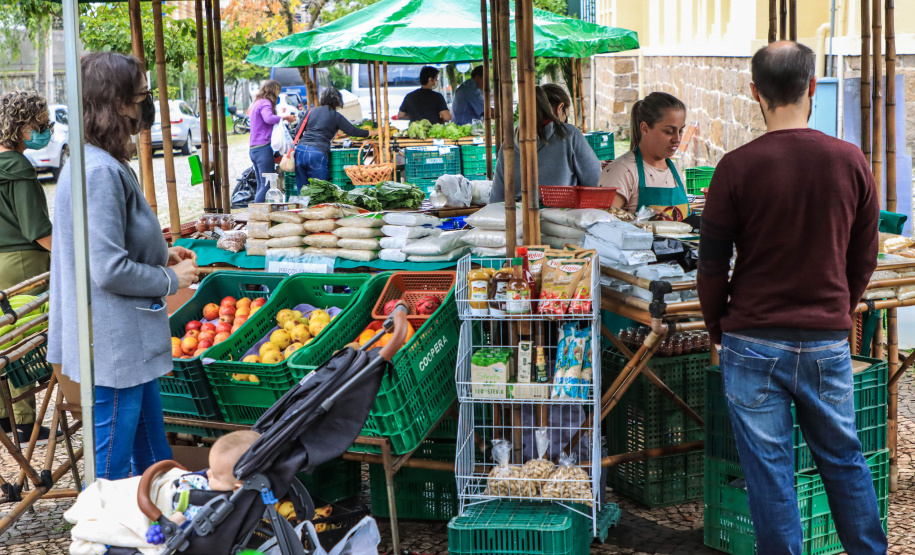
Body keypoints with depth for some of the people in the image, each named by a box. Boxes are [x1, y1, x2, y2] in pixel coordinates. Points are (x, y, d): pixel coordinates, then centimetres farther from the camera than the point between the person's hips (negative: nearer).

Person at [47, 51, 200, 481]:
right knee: (111, 473, 3)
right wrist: (171, 279, -11)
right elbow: (110, 270, -26)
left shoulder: (90, 163, 10)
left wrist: (161, 255, 11)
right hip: (114, 348, -11)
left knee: (154, 458, 22)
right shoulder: (100, 172, -23)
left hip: (129, 345, 11)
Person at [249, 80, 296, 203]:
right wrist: (285, 118, -17)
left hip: (253, 149, 10)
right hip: (263, 148, -10)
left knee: (261, 185, 11)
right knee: (267, 185, -11)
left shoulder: (257, 103, 22)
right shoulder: (265, 103, -8)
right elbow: (268, 118, -26)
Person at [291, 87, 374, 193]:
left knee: (301, 191, 10)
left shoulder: (311, 111, 18)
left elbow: (297, 132, 20)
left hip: (300, 150, 5)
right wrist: (370, 133, 22)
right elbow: (352, 131, 9)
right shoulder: (335, 116, 6)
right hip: (318, 152, -5)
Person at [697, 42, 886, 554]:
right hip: (828, 340, 3)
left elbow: (712, 264, -4)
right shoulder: (851, 162, -2)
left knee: (769, 471, 5)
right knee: (844, 460, 17)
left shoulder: (737, 167, -10)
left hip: (755, 343, -3)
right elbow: (865, 259, 7)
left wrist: (718, 329, 10)